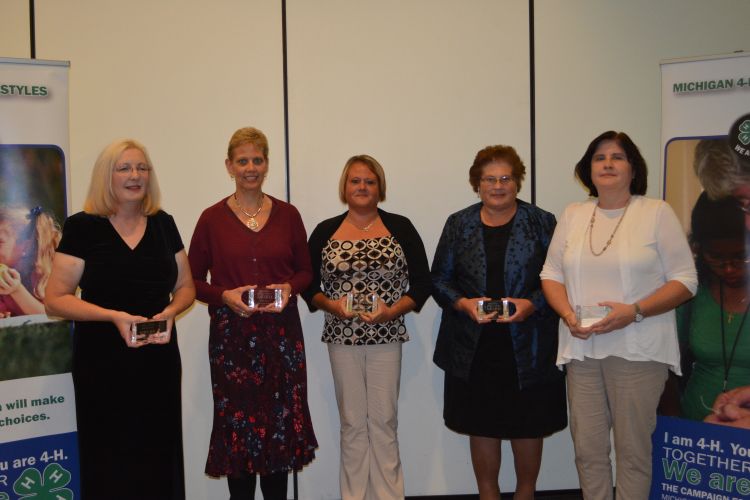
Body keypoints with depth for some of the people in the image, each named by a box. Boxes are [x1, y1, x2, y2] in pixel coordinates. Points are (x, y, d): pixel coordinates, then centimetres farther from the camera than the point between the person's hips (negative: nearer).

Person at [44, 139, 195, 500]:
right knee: (111, 464, 2)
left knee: (159, 458, 5)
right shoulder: (82, 227, -3)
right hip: (103, 364, -3)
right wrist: (114, 316, -19)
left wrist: (170, 312, -7)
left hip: (159, 362, 3)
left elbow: (185, 287, 14)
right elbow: (55, 300, -6)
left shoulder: (163, 224, 8)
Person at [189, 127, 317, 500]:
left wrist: (289, 288, -9)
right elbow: (193, 280, 4)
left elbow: (305, 271, 11)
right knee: (238, 422, 2)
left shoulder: (287, 215, 5)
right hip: (231, 334, -1)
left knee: (281, 420, 4)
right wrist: (224, 296, -14)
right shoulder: (212, 218, 1)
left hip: (281, 333, 2)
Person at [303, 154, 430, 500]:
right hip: (342, 338, 1)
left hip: (387, 337, -1)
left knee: (384, 421, 4)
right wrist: (331, 305, -12)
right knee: (352, 423, 8)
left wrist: (394, 310, -14)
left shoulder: (400, 228, 1)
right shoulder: (325, 231, 4)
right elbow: (308, 285, 7)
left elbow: (422, 283, 1)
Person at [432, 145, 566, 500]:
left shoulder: (542, 223, 2)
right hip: (474, 349, 1)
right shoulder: (458, 224, 7)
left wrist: (531, 304, -16)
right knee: (481, 428, 9)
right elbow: (439, 279, 7)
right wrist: (463, 303, -11)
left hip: (527, 348, -1)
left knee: (527, 427, 9)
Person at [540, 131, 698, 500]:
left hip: (637, 349, -3)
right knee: (587, 449, 8)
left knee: (633, 449, 4)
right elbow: (551, 273, 13)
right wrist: (567, 314, -6)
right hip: (582, 349, 4)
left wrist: (634, 311, -17)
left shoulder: (657, 213, -1)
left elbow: (685, 281, -3)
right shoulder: (573, 214, 11)